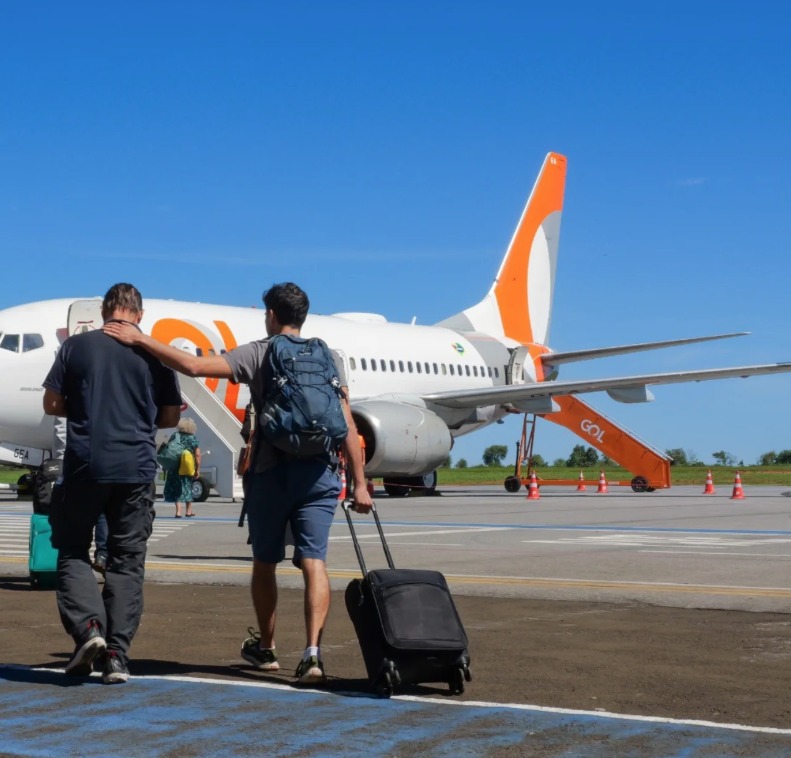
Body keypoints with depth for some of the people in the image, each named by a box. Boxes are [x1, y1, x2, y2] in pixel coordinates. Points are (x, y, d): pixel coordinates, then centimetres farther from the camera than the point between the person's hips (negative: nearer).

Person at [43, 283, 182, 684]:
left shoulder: (76, 346, 2)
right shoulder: (154, 353, 3)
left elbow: (52, 404, 4)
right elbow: (171, 416, 6)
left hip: (84, 465, -1)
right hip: (136, 468, 1)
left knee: (73, 551, 13)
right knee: (126, 561, 7)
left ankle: (87, 626, -7)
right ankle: (117, 655, 3)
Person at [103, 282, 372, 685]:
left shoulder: (258, 354, 0)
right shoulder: (328, 359, 8)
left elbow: (194, 366, -13)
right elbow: (346, 424, 2)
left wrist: (140, 339, -7)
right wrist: (359, 482, 3)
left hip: (271, 471, -2)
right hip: (318, 473, 2)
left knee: (265, 563, 15)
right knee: (314, 562, -3)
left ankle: (265, 648, 29)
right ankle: (313, 651, -19)